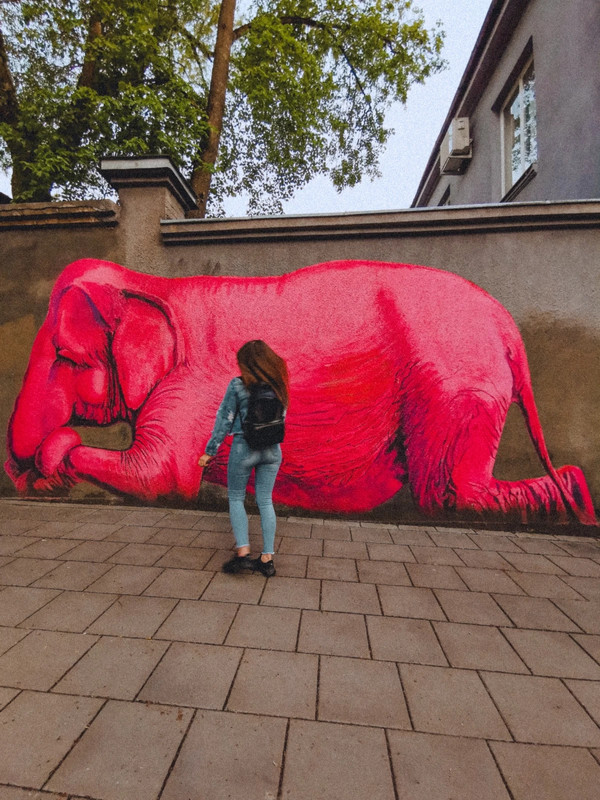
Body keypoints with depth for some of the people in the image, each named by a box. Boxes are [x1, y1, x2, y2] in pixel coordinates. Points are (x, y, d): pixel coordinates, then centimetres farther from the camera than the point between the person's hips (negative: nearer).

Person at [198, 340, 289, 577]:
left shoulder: (238, 385, -10)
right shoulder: (277, 385, 3)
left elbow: (224, 419, -7)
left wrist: (210, 451, 0)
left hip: (244, 448, -4)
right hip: (272, 450, 4)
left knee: (236, 498, 13)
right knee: (265, 501, 10)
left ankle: (243, 551, 5)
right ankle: (267, 558, 14)